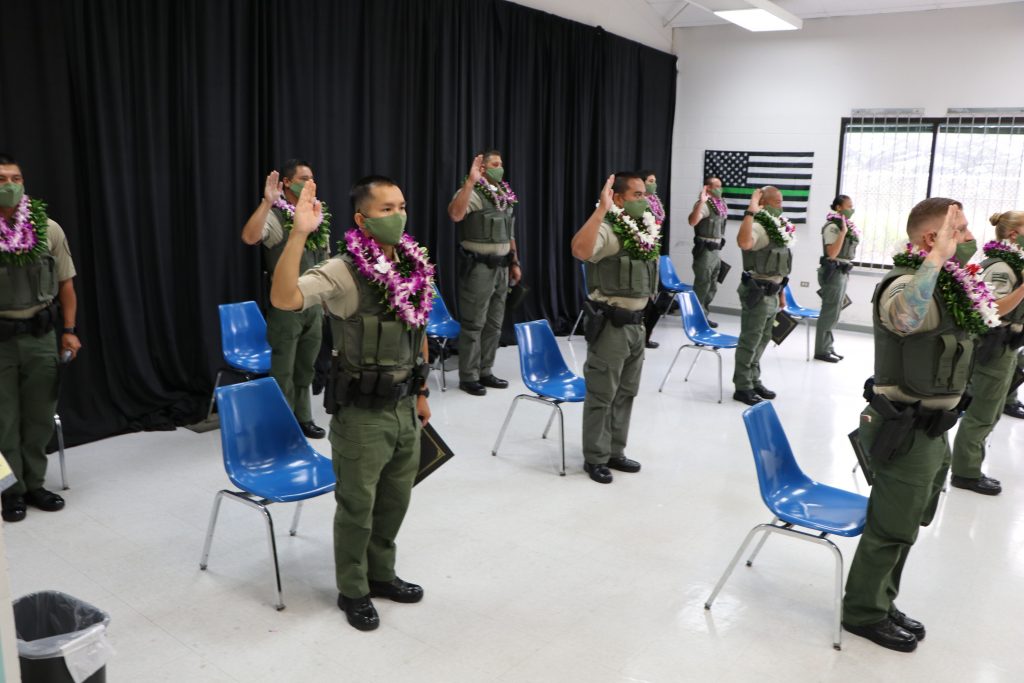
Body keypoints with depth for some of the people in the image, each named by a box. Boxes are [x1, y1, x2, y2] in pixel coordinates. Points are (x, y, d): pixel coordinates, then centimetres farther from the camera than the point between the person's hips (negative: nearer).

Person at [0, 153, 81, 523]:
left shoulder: (48, 228, 0)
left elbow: (65, 285, 6)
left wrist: (69, 331, 2)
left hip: (40, 335, 2)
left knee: (39, 417, 10)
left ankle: (34, 484, 25)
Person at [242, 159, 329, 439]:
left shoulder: (319, 216, 9)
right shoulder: (275, 216, -12)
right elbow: (249, 237, -33)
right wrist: (267, 202, -36)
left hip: (314, 304, 6)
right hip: (286, 306, -6)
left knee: (306, 368, 17)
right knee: (283, 370, 4)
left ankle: (303, 418, 30)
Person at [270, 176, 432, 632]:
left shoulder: (416, 268, 3)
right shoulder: (343, 273, -19)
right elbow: (283, 299, -35)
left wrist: (421, 393, 16)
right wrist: (299, 233, -41)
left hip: (403, 407, 6)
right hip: (362, 414, -6)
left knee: (395, 499, 20)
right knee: (357, 506, 10)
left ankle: (381, 575, 41)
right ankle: (352, 592, 30)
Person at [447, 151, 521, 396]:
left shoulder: (505, 196, 14)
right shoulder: (473, 193, -12)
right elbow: (455, 215, -33)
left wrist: (514, 263, 17)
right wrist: (470, 181, -34)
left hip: (500, 266, 8)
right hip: (478, 267, -8)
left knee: (494, 323, 13)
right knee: (473, 324, -2)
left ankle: (485, 372, 23)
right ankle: (468, 377, 7)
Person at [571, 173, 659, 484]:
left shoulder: (646, 231, 7)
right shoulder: (607, 231, -18)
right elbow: (579, 250, -39)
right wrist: (602, 209, -37)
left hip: (636, 322, 8)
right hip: (610, 324, -8)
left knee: (626, 392, 17)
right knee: (602, 395, 2)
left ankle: (615, 452, 30)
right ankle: (595, 458, 15)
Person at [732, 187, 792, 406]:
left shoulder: (780, 228, 13)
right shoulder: (759, 227, -17)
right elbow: (744, 243, -42)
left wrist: (781, 293, 19)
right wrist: (750, 211, -37)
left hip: (771, 292, 10)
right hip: (757, 292, -9)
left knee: (762, 339, 17)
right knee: (750, 341, -2)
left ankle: (754, 380, 29)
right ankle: (742, 387, 6)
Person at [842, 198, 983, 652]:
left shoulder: (948, 285, 8)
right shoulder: (907, 283, -23)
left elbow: (988, 316, 29)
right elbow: (904, 316, -49)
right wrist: (938, 255, -45)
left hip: (932, 428, 10)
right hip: (906, 431, -10)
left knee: (905, 525, 21)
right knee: (891, 529, 4)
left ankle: (881, 603, 37)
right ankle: (863, 613, 22)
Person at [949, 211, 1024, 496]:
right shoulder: (1001, 267, -18)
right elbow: (992, 310, -27)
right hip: (995, 348, -10)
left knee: (989, 414, 16)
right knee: (982, 415, 0)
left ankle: (969, 467, 25)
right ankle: (965, 473, 11)